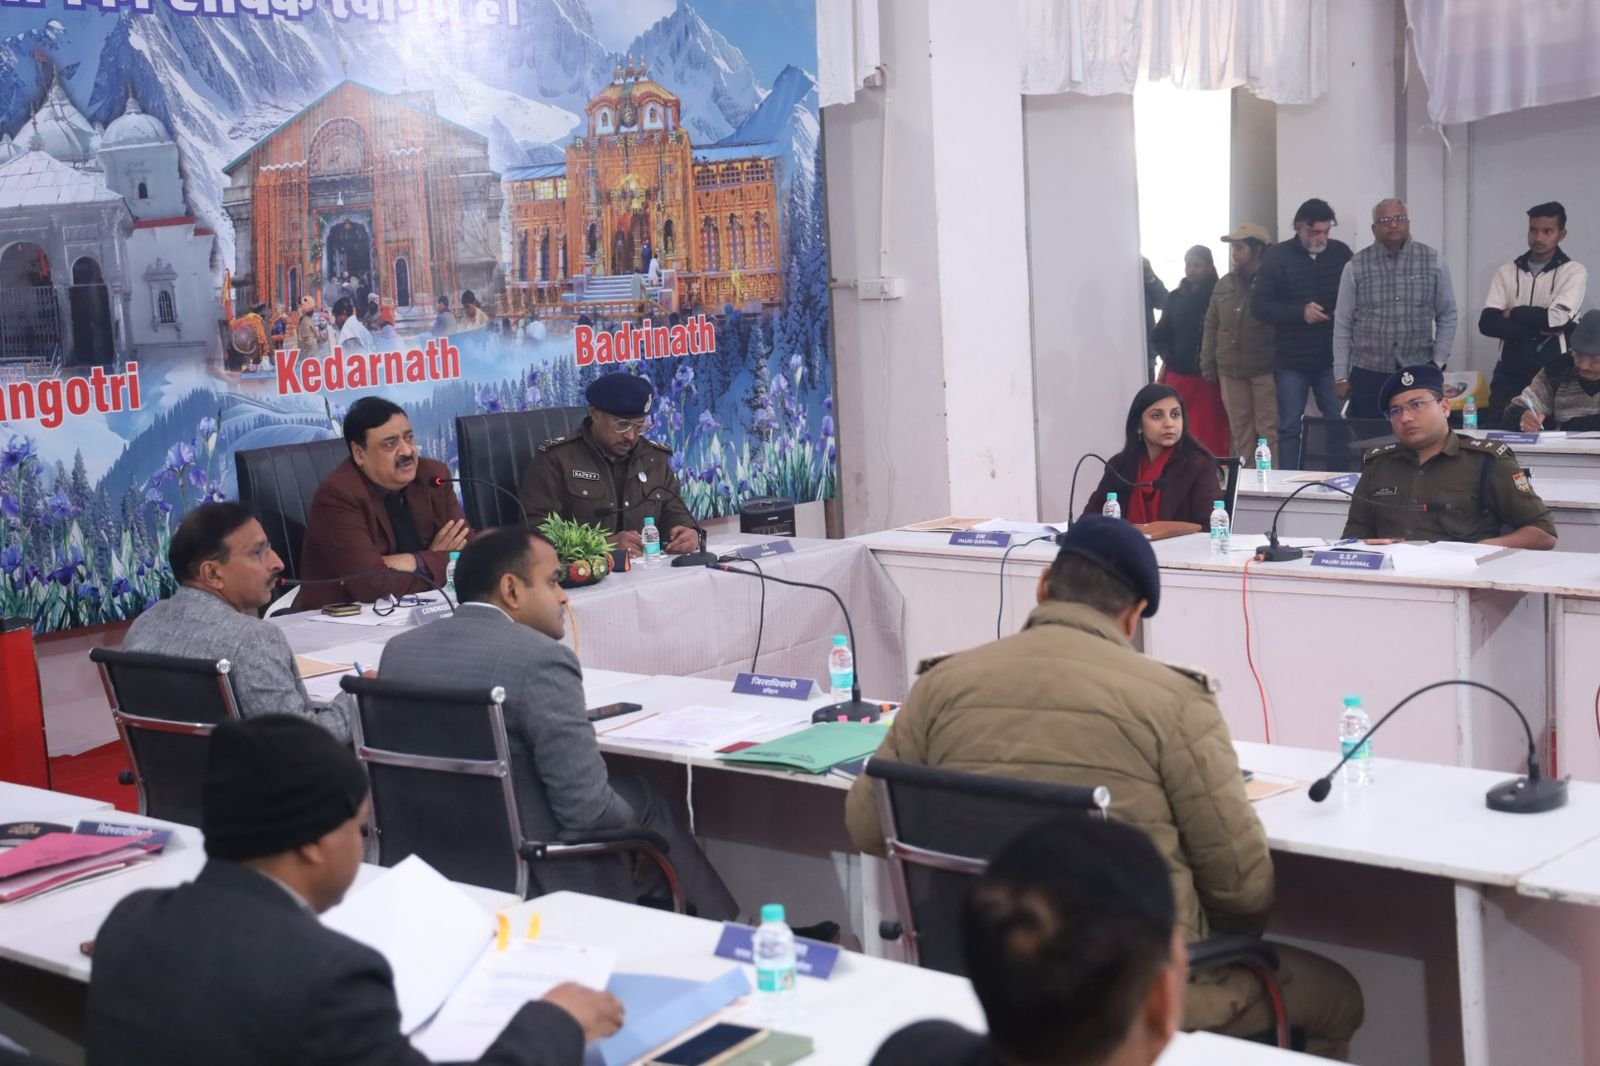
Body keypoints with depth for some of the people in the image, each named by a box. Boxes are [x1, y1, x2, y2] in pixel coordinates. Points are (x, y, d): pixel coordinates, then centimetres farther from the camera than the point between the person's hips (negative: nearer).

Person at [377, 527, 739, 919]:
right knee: (642, 799, 20)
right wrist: (632, 824, -1)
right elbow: (587, 808, -22)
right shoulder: (540, 659, -21)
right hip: (537, 878, -7)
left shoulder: (398, 649, 0)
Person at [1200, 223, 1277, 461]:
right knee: (1240, 429, 10)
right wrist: (1208, 364, 10)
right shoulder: (1224, 284, 11)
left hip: (1265, 369, -5)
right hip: (1231, 370, 5)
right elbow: (1211, 325, 14)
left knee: (1269, 429, -4)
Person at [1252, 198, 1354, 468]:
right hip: (1291, 360, -2)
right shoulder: (1277, 256, -4)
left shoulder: (1341, 252, 3)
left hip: (1332, 358, 2)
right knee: (1290, 427, 4)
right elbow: (1259, 305, -8)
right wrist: (1300, 312, -21)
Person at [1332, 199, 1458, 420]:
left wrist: (1438, 362, 1)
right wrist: (1341, 376, 2)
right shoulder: (1356, 267, 0)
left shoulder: (1434, 262, 2)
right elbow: (1343, 324, 3)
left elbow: (1447, 316, 8)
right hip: (1368, 374, -1)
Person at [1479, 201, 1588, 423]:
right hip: (1510, 371, 3)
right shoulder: (1507, 271, 7)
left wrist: (1513, 313, -3)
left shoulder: (1574, 271, -1)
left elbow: (1558, 318, -15)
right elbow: (1487, 323, -5)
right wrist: (1540, 330, -13)